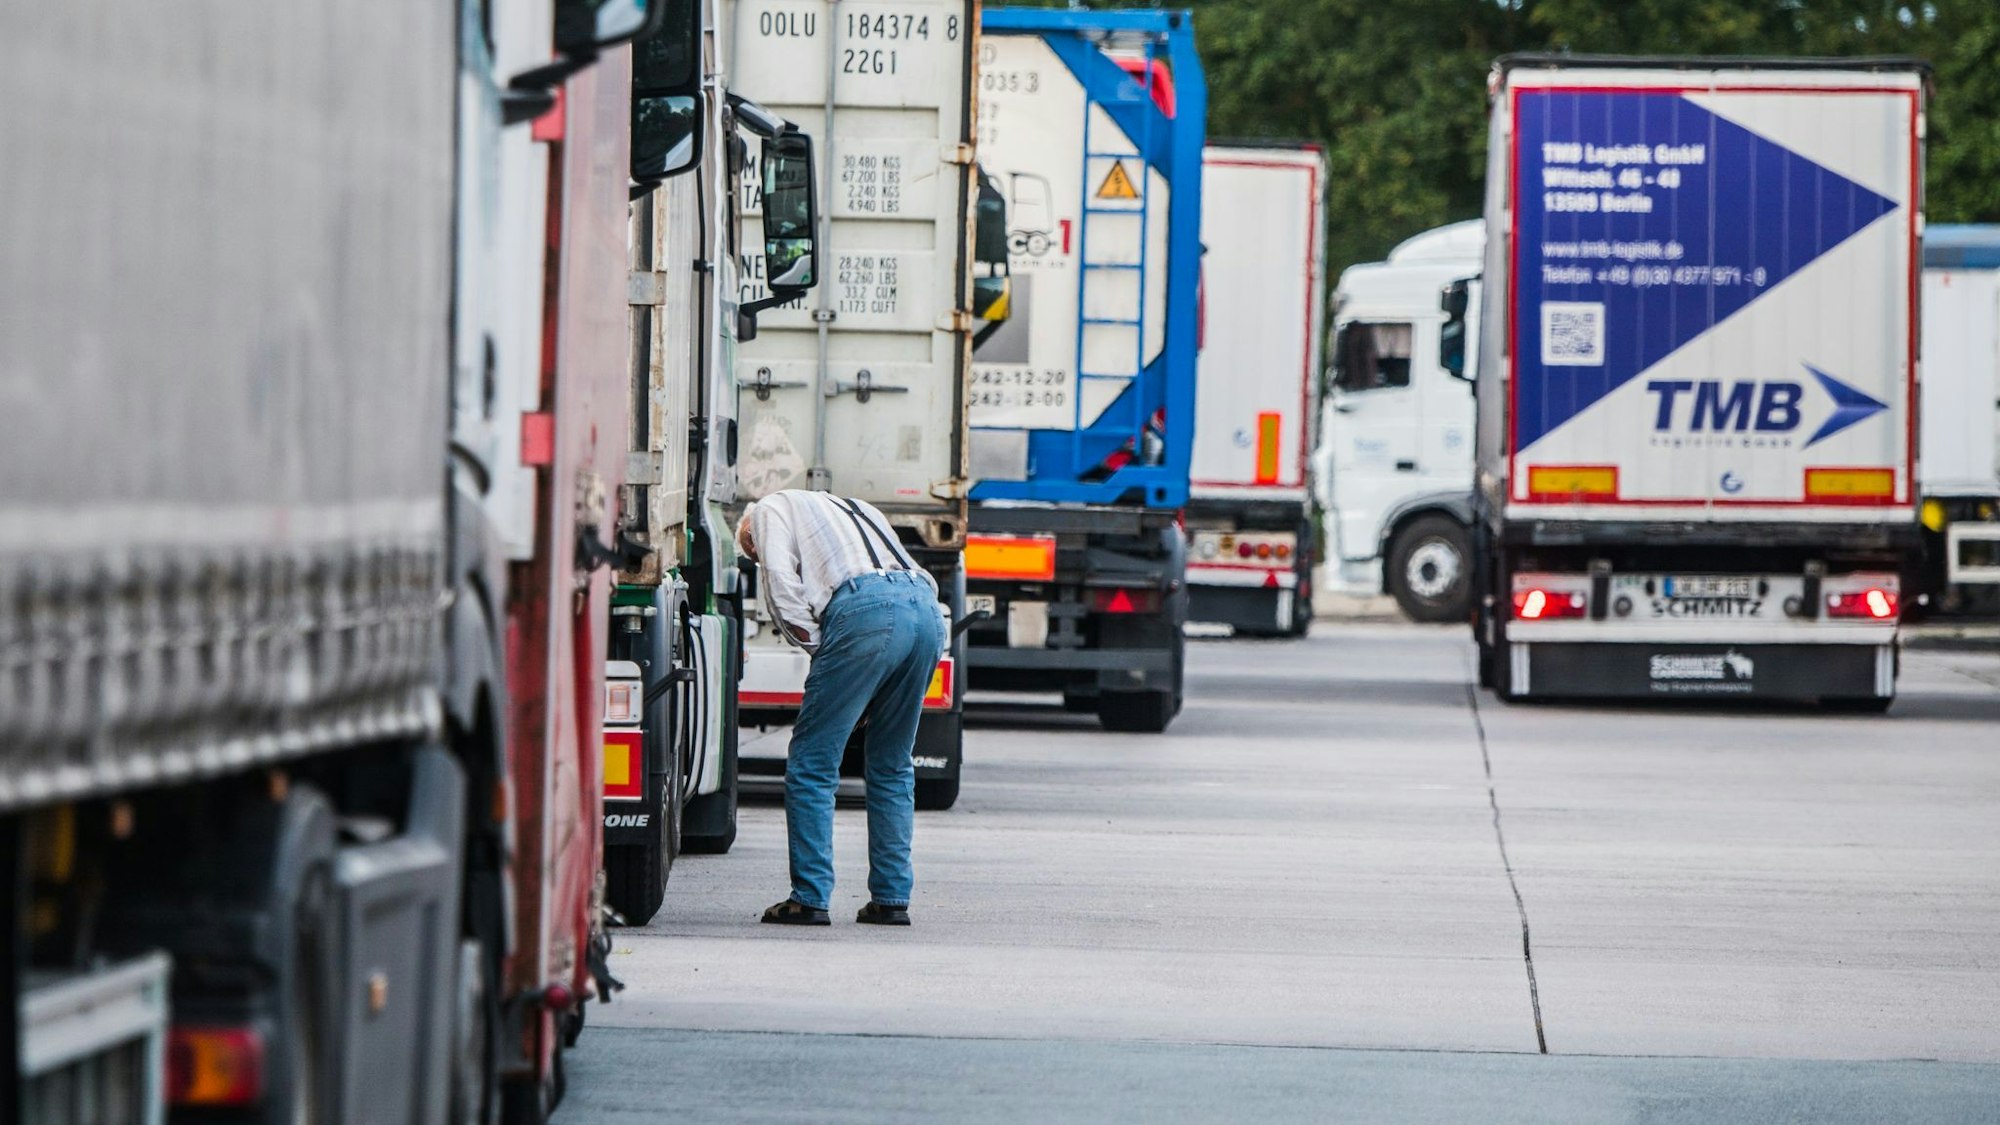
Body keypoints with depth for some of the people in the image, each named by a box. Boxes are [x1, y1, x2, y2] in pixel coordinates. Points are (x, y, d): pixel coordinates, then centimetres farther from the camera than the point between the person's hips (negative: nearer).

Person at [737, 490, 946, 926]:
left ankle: (810, 898, -2)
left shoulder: (771, 509, 22)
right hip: (928, 609, 7)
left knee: (812, 763, 1)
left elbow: (781, 583, 3)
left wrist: (815, 645, 11)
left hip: (866, 609, -7)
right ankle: (891, 898, 14)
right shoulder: (855, 510, 40)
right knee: (892, 767, 17)